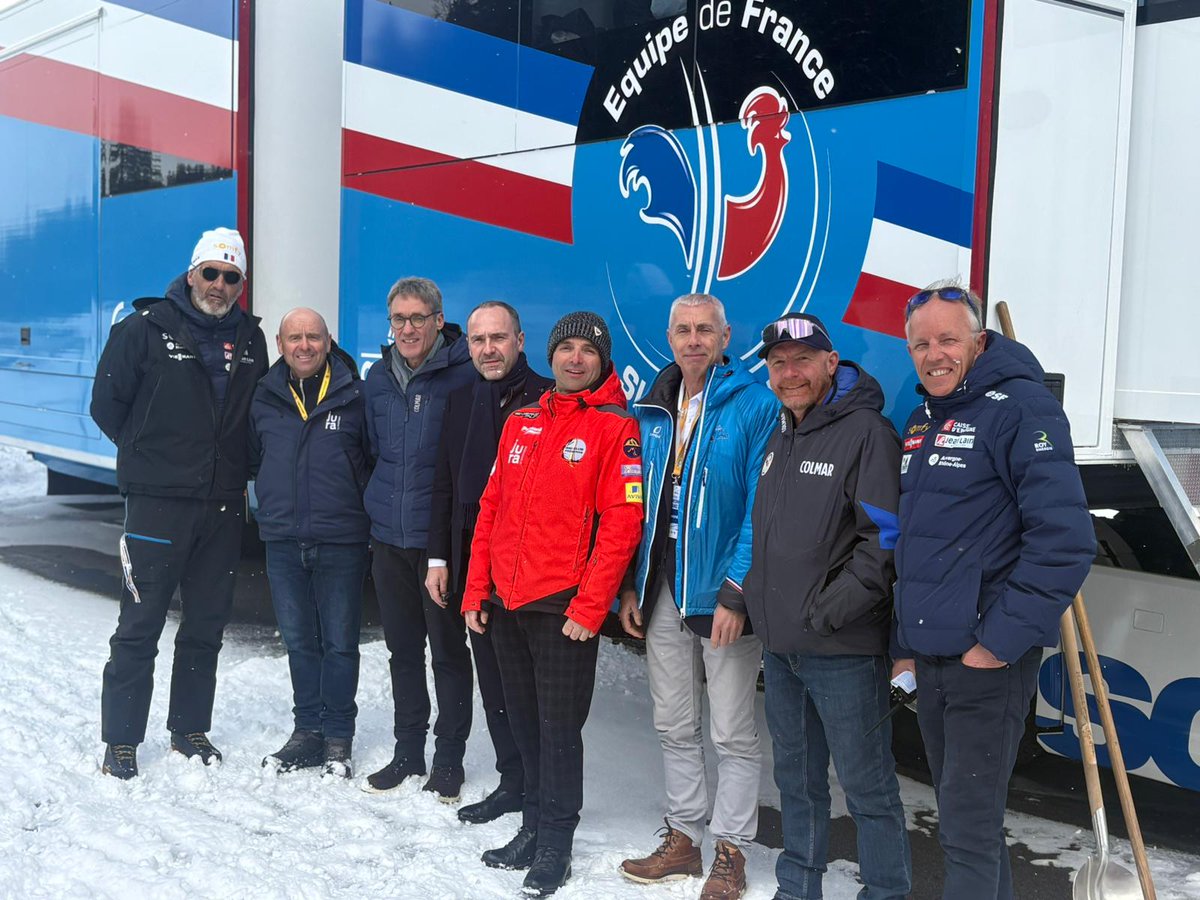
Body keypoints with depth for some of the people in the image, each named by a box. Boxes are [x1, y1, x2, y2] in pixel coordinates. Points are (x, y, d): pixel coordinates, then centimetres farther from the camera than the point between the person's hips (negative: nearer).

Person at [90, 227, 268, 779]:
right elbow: (106, 404, 0)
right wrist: (149, 452, 4)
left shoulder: (250, 339, 9)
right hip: (157, 502, -4)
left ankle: (190, 729, 25)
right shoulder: (145, 328, -4)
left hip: (224, 506, 4)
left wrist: (235, 463, 10)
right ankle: (120, 741, 11)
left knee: (206, 625, 12)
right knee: (140, 625, -1)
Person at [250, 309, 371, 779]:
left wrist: (364, 510, -1)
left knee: (339, 643, 4)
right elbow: (251, 459, 18)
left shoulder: (354, 397, -4)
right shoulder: (265, 399, 6)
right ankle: (307, 731, 24)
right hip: (283, 541, 4)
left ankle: (338, 735, 16)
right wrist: (275, 501, 10)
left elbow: (376, 459, 2)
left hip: (341, 542, -3)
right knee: (299, 641, 12)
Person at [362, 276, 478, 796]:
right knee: (402, 650, 15)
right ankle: (408, 750, 28)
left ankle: (448, 759, 18)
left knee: (448, 650, 4)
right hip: (389, 538, 6)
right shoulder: (378, 378, 9)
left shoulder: (465, 373, -9)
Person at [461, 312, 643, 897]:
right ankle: (534, 827, 30)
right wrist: (476, 591, 10)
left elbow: (622, 521, -12)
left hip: (564, 607, -6)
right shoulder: (521, 423, 13)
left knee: (559, 728, 2)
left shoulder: (616, 426, -5)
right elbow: (491, 508, 15)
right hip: (505, 603, 6)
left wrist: (589, 606, -16)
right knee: (525, 723, 15)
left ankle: (555, 843, 16)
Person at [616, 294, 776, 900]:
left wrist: (736, 592, -18)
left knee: (732, 733, 6)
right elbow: (638, 506, 13)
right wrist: (632, 586, 8)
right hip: (663, 594, 6)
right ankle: (682, 838, 29)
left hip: (723, 596, -6)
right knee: (674, 727, 15)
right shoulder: (653, 412, 10)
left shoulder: (755, 407, -8)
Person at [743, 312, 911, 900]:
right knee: (796, 779, 19)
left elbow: (884, 539, -18)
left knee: (867, 785, 4)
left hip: (843, 652, -8)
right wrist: (758, 599, 12)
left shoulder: (866, 432, -12)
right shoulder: (779, 438, 14)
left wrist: (828, 611, -19)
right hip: (778, 646, 8)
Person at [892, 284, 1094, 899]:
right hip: (928, 658, 8)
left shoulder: (1021, 408, -12)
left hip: (989, 661, -8)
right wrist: (904, 640, 16)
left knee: (968, 828, -3)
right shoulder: (920, 422, 13)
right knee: (964, 814, 18)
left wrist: (1001, 641, -19)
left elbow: (1065, 541, -20)